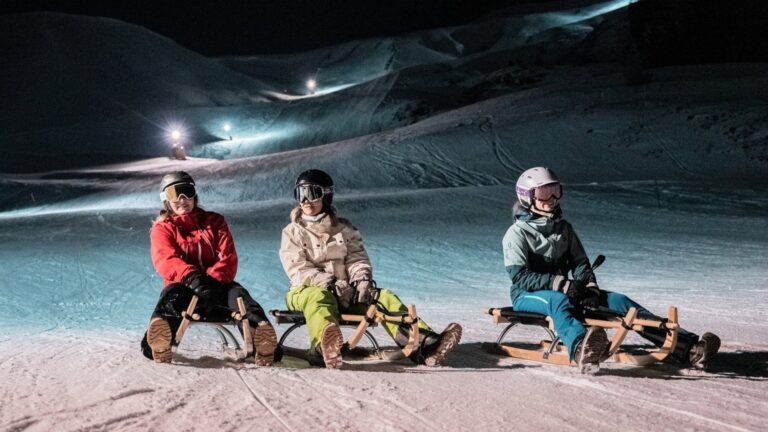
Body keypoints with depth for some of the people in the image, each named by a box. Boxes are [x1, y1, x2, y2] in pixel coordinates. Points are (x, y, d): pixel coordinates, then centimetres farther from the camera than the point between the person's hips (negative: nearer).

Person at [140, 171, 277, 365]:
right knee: (172, 293, -38)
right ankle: (158, 342, -72)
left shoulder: (214, 222, 19)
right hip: (183, 286, -2)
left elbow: (228, 259, 4)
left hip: (216, 286, 2)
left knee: (237, 292, -32)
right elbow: (165, 260, -9)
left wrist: (211, 279, -20)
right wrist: (192, 277, -32)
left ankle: (259, 331, -65)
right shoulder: (162, 228, 14)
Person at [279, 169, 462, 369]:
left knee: (384, 297, -22)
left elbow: (357, 258, 10)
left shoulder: (343, 229, 19)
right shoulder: (293, 232, 8)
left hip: (345, 293, 4)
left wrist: (361, 279, -14)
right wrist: (330, 283, -20)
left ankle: (423, 345, -42)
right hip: (307, 290, -3)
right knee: (319, 297, -41)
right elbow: (298, 270, -5)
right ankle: (324, 346, -75)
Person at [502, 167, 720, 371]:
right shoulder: (517, 233, -4)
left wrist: (589, 286, -13)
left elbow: (580, 263, 10)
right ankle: (581, 349, -76)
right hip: (529, 296, -5)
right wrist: (562, 284, -24)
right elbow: (519, 276, -15)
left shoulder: (564, 228, 15)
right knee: (559, 301, -41)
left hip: (565, 291, 5)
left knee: (618, 301, -16)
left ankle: (689, 348, -30)